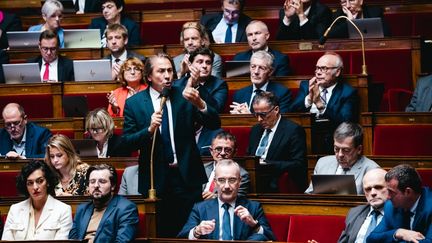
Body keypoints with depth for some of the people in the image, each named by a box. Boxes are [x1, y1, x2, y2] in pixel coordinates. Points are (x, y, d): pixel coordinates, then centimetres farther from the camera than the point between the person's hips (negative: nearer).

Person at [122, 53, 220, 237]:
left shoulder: (184, 96, 1)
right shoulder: (134, 103, 0)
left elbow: (214, 124, -7)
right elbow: (127, 142, -3)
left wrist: (199, 104, -26)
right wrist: (149, 129, -21)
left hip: (186, 177, 0)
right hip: (156, 179, 0)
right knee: (161, 234, 7)